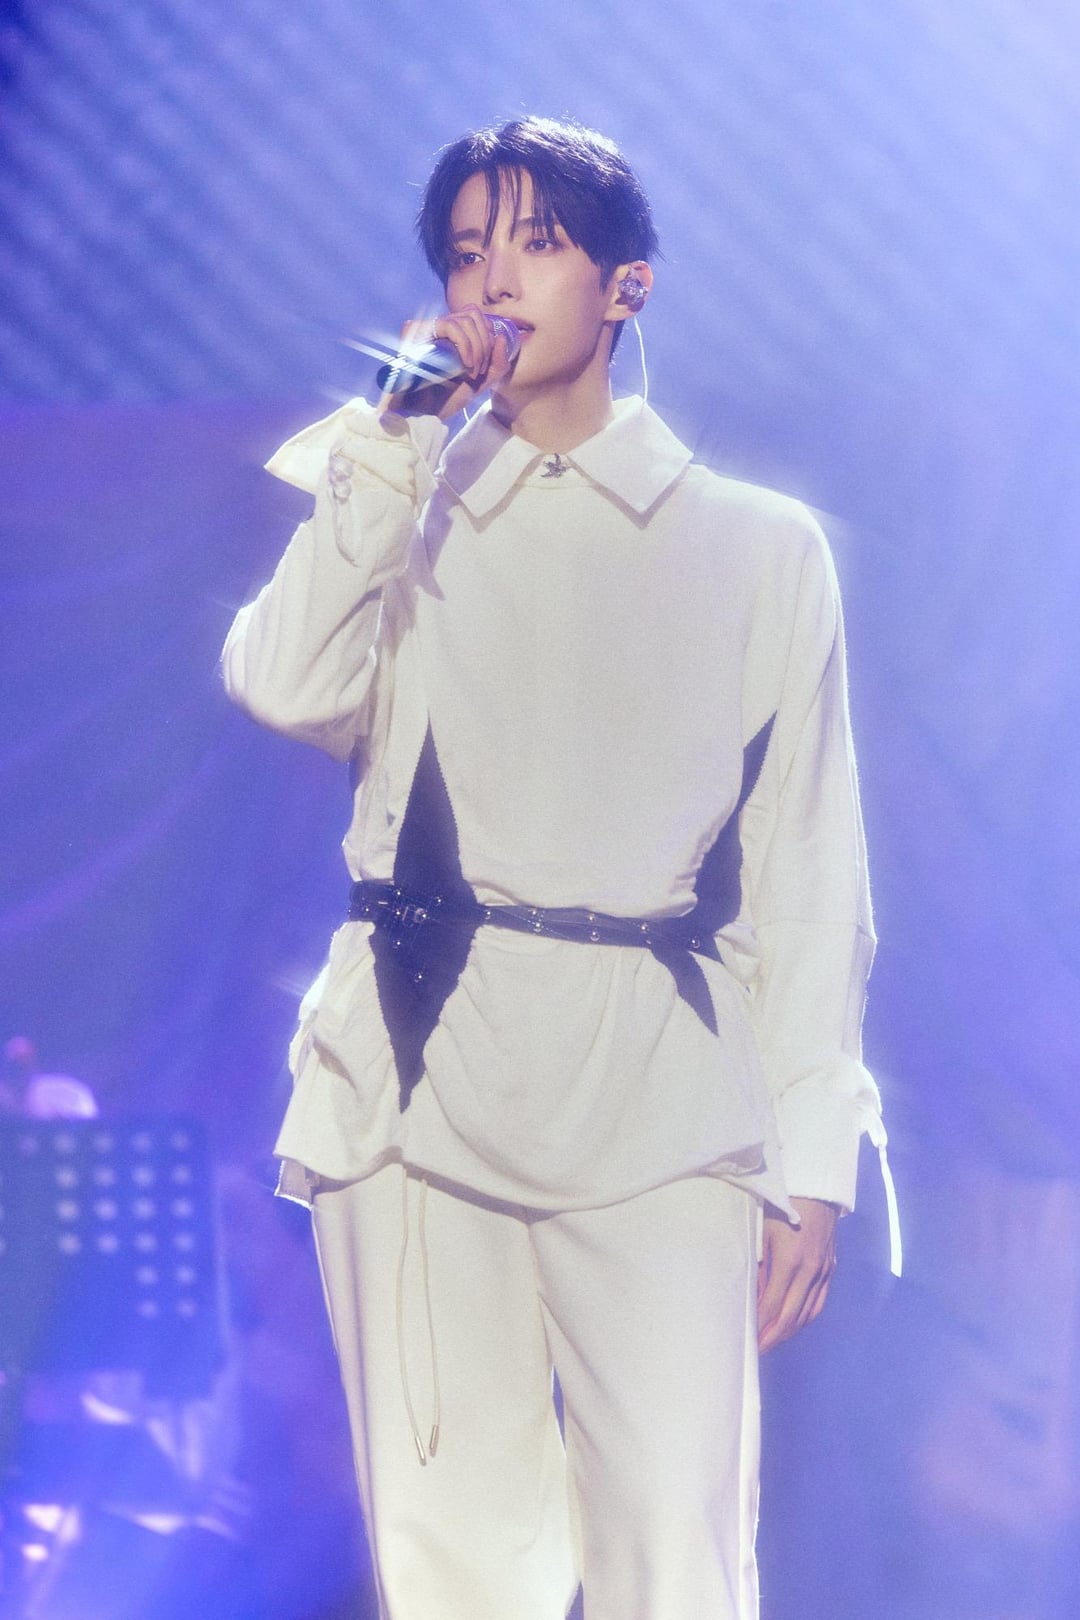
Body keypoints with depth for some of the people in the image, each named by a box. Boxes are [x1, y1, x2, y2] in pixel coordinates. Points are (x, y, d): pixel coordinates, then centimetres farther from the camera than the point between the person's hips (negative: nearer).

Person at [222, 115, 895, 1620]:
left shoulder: (760, 547, 13)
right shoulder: (404, 515, 17)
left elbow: (809, 875, 9)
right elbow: (292, 688, -6)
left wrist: (812, 1170, 2)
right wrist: (394, 435, -1)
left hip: (660, 1101, -1)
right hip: (421, 1082, 1)